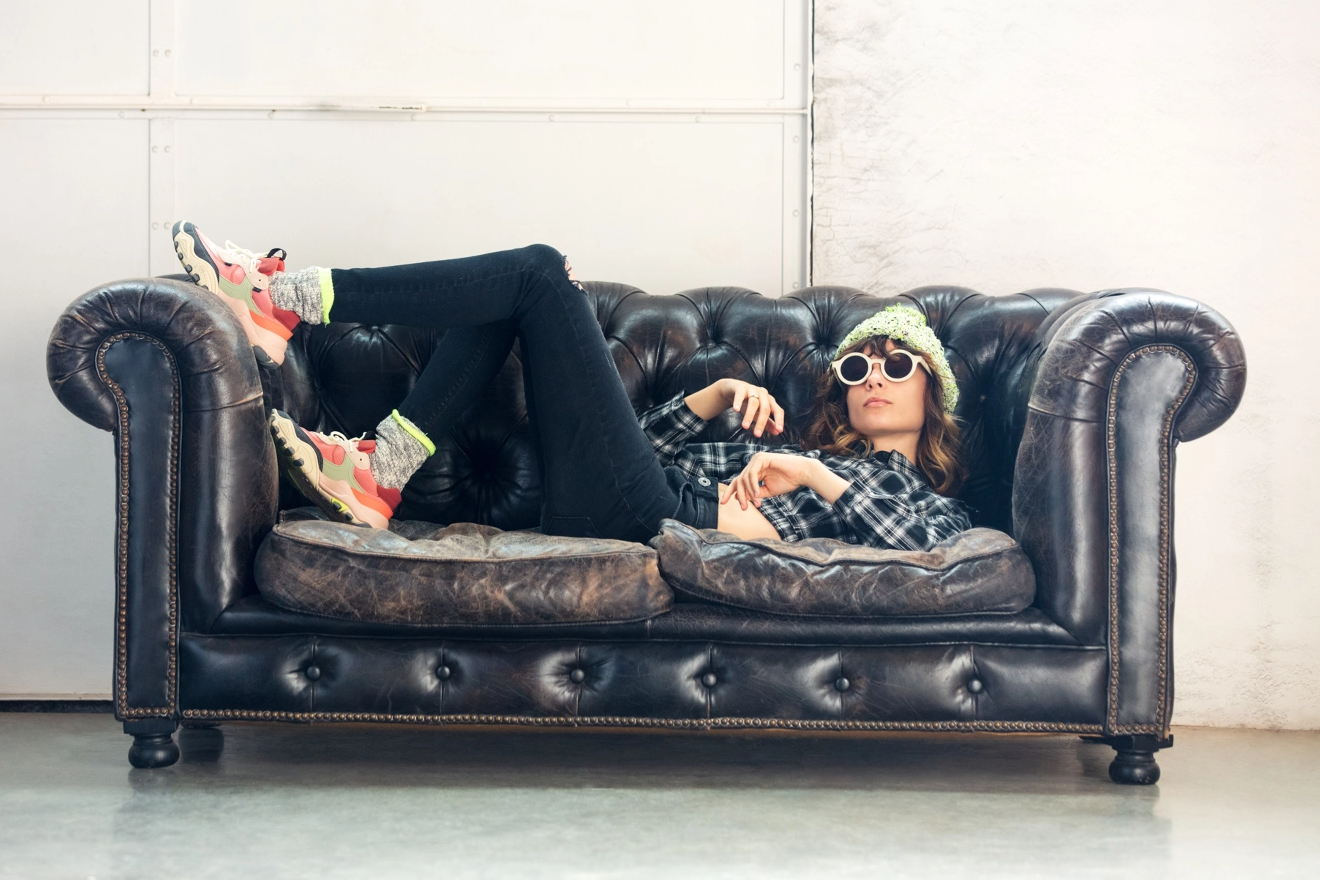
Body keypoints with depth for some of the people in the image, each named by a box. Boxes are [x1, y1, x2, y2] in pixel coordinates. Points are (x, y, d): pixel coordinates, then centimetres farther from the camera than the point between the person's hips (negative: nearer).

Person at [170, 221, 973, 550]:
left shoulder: (927, 498, 14)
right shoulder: (801, 450, 33)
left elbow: (930, 548, -13)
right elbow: (652, 441, 28)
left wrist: (815, 476, -14)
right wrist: (720, 394, 11)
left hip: (641, 515, -8)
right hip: (625, 508, 8)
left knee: (541, 274, -12)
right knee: (532, 284, 8)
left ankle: (286, 298, -12)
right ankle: (382, 474, -5)